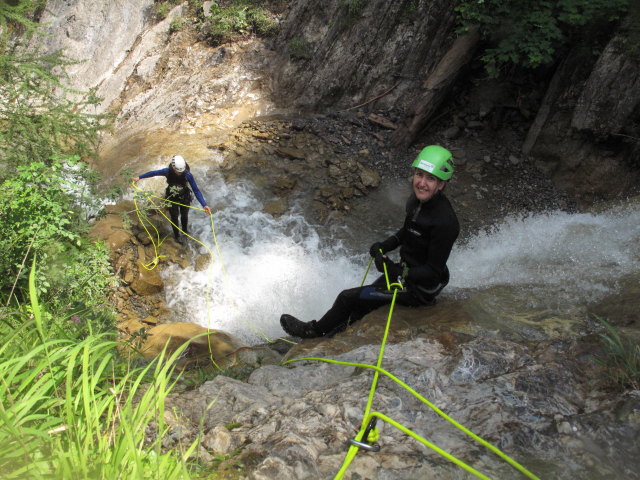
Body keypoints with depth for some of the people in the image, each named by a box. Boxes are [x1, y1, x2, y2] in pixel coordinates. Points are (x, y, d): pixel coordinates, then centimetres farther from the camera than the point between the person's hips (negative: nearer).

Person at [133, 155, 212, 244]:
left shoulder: (188, 175, -33)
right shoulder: (167, 171, -30)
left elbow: (196, 190, -28)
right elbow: (153, 173, -11)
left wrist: (204, 205, -36)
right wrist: (139, 177, 0)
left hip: (184, 199, 0)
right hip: (172, 199, 0)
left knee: (184, 215, 25)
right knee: (174, 217, 18)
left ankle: (185, 229, 57)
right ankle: (177, 235, 45)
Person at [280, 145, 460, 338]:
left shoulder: (444, 222, -31)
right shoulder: (418, 198, -6)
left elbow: (433, 272, -25)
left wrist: (396, 270, -33)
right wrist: (385, 245, -1)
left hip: (420, 290, -8)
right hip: (406, 270, 8)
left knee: (348, 297, 0)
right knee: (360, 307, 21)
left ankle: (315, 331, 24)